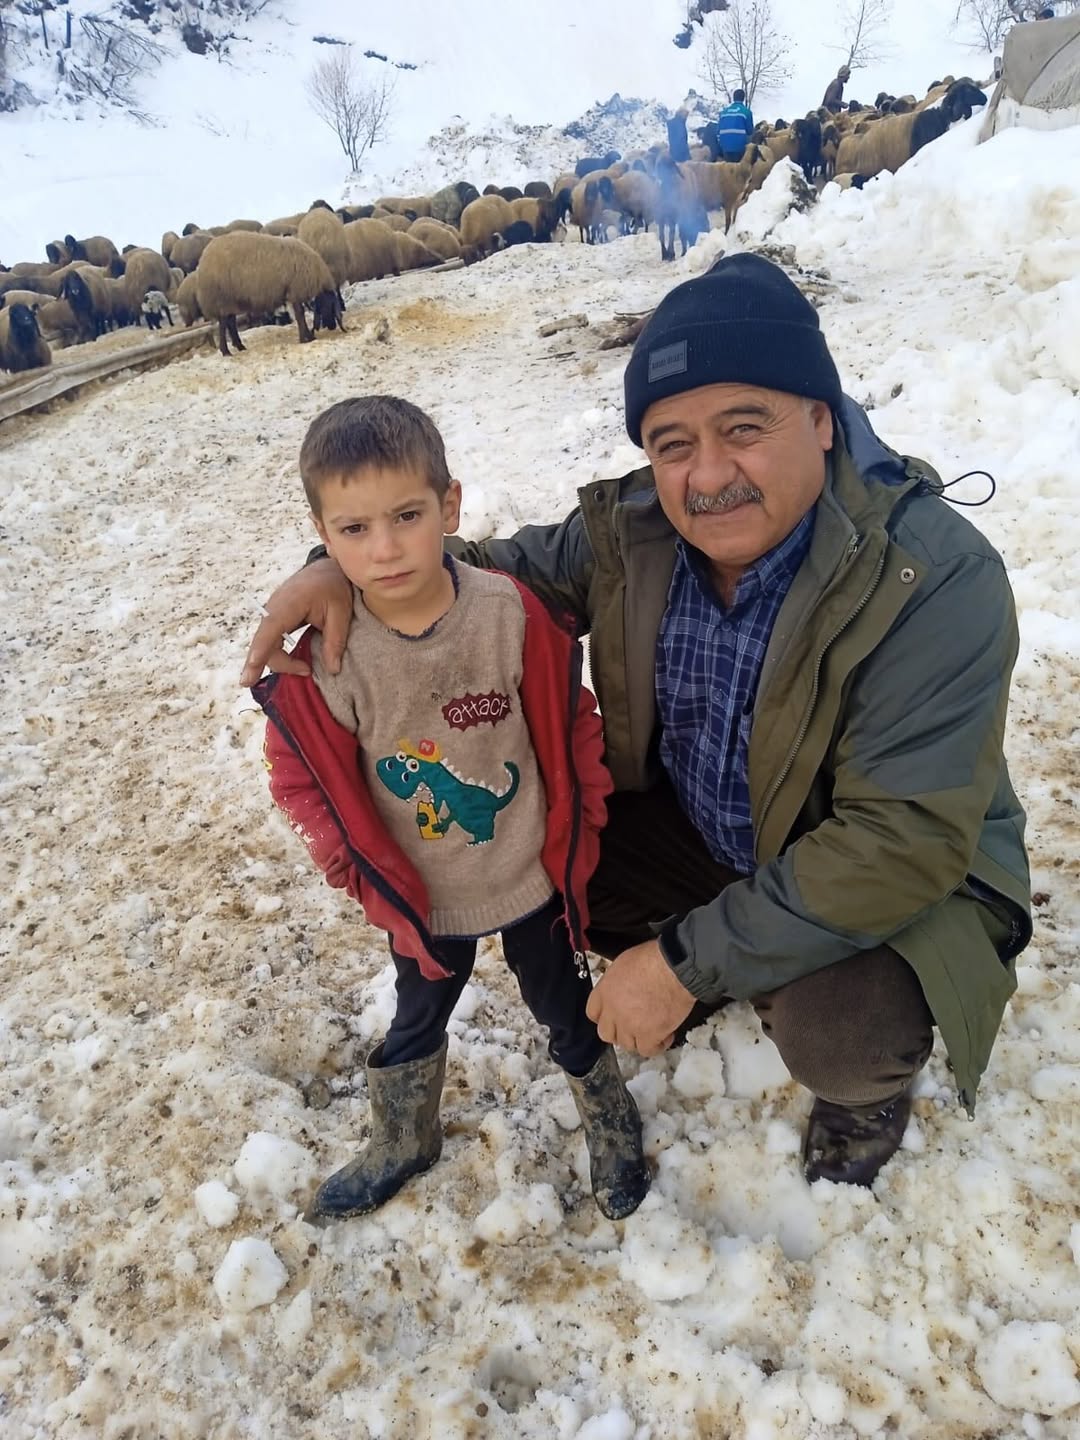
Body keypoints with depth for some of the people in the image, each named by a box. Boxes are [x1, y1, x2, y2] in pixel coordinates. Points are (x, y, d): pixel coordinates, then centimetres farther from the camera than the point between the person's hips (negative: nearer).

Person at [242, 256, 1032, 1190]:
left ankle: (870, 1080, 10)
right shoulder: (632, 534, -14)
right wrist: (345, 565, -19)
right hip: (696, 827, 6)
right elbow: (504, 569, 1)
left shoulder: (937, 578, -31)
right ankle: (750, 979, 21)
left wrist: (689, 958, -31)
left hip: (904, 878, -5)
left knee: (834, 1030, -32)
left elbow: (904, 841, -32)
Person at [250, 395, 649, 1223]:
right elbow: (302, 774, -7)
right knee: (416, 1022, 27)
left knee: (566, 1008, 22)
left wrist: (579, 826, -4)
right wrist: (355, 865, -6)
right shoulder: (323, 657, -23)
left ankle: (611, 1125, 52)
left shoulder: (514, 613, -23)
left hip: (534, 877, 0)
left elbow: (572, 722, -9)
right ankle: (403, 1145, 55)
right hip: (420, 899, 1)